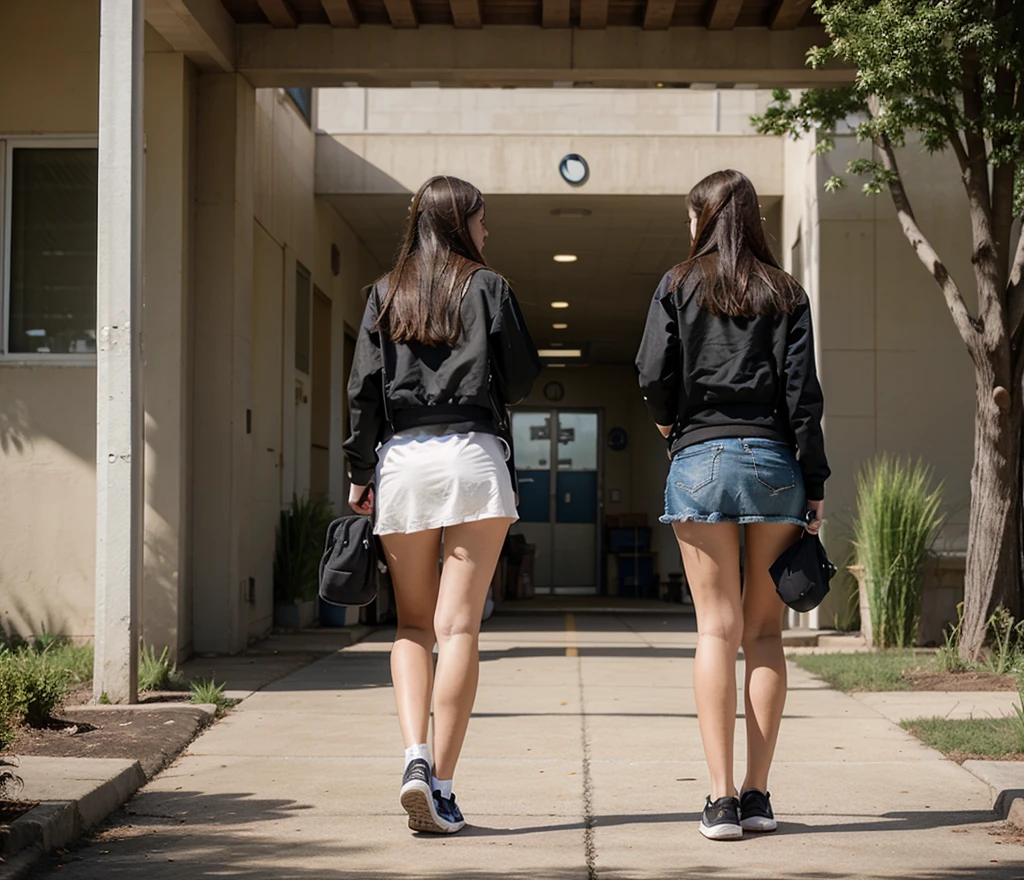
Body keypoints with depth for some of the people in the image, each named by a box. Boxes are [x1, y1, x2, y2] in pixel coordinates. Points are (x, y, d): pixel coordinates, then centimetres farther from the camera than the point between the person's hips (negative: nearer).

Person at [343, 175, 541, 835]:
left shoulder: (385, 294, 12)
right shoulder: (487, 286, 4)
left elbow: (363, 388, 6)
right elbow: (522, 377, 3)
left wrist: (360, 473, 9)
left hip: (400, 459, 3)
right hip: (473, 453, -3)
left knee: (413, 624, 11)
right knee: (458, 624, -4)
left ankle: (416, 757, -8)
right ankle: (442, 784, -7)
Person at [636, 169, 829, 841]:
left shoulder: (679, 286, 6)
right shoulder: (786, 294, 9)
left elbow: (653, 373, -2)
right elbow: (803, 393, 2)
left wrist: (667, 420, 19)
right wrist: (815, 486, 3)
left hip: (701, 458, -1)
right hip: (774, 459, 1)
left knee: (718, 628, -2)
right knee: (765, 629, 6)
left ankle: (722, 798, -7)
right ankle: (758, 793, 5)